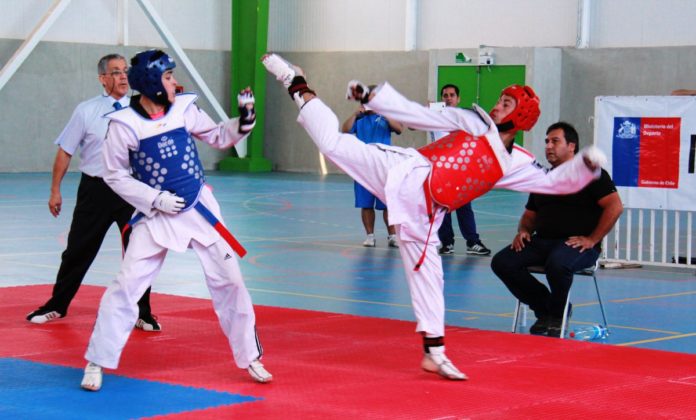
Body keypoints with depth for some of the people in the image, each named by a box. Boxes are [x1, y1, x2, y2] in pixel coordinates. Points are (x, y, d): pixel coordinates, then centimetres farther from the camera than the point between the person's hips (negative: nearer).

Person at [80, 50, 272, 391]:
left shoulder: (184, 108, -3)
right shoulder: (124, 124, -13)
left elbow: (219, 138, 10)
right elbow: (115, 175, -6)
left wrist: (244, 120, -8)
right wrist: (155, 199, -14)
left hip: (199, 207, 3)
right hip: (155, 215, -3)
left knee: (229, 280, 5)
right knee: (126, 285, -7)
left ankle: (250, 357, 19)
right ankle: (96, 362, 6)